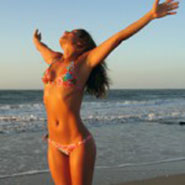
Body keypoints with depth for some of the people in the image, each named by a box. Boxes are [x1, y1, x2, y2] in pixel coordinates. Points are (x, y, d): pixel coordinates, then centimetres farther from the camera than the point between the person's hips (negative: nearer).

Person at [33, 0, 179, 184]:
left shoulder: (85, 61, -2)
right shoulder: (54, 59, 13)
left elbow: (118, 37, -5)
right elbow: (40, 45, 36)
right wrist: (36, 39, 57)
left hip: (79, 143, -5)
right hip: (55, 146, 5)